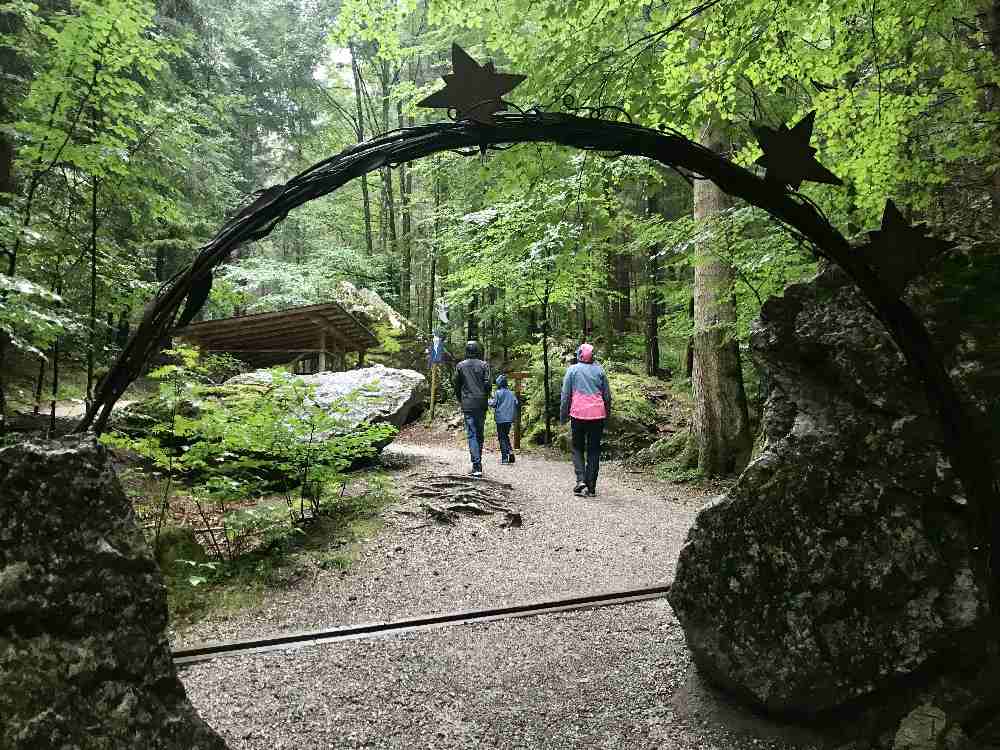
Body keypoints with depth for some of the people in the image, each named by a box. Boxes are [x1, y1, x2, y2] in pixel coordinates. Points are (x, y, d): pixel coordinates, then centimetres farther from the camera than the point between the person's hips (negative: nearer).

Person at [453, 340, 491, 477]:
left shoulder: (460, 366, 2)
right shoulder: (484, 365, 0)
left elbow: (456, 384, 5)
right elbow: (488, 384, -5)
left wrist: (460, 400, 17)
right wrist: (485, 399, 9)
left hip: (467, 404, -1)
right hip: (481, 404, 1)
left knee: (471, 435, -3)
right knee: (480, 433, 14)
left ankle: (477, 466, -13)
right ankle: (478, 464, 23)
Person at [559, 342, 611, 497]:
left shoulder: (572, 370, 1)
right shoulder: (599, 370, 7)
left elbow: (565, 395, 1)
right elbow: (607, 395, 11)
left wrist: (563, 415, 8)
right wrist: (607, 415, 21)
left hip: (578, 414, -2)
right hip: (598, 415, 2)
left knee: (577, 448, 11)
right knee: (594, 450, 7)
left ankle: (581, 479, -7)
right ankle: (591, 487, 7)